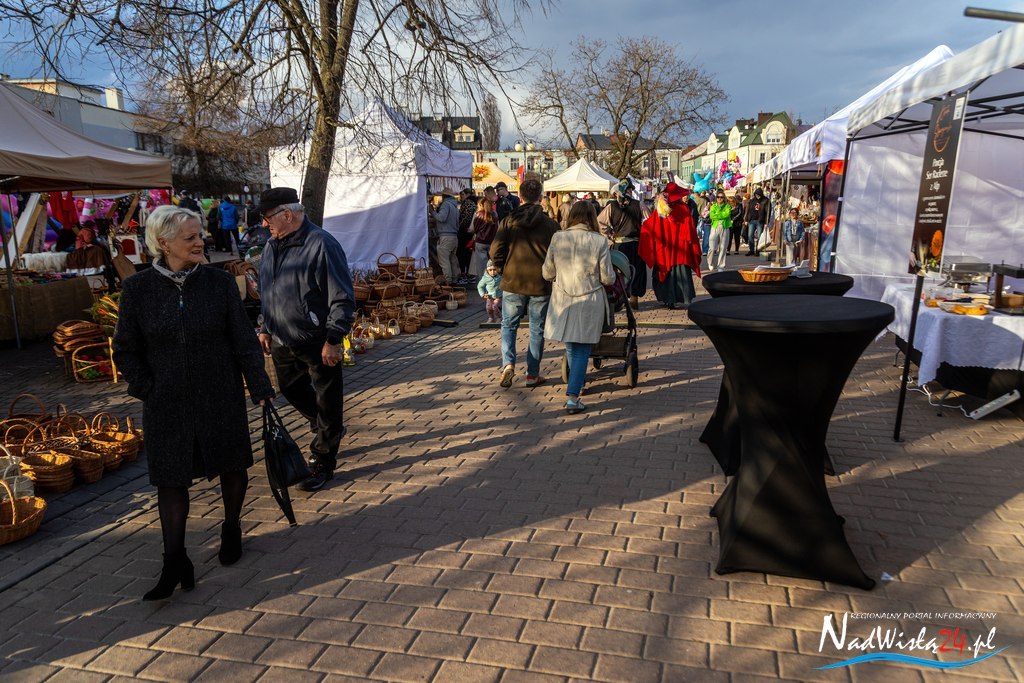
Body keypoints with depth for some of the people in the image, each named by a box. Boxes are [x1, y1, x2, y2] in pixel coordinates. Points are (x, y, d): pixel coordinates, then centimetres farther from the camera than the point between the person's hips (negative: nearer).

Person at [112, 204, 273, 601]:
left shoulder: (219, 283, -4)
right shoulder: (138, 289, -4)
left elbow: (244, 340, -2)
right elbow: (126, 350, 5)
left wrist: (259, 386, -7)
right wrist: (146, 388, -5)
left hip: (221, 397, 0)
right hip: (168, 404, 0)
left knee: (232, 466, 12)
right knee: (170, 478, 3)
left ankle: (231, 530, 37)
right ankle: (175, 564, 13)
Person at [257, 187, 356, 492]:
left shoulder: (321, 244, -19)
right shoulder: (273, 245, 7)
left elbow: (343, 298, -20)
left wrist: (333, 340, -21)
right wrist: (266, 328, 15)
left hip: (319, 344, -8)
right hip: (282, 341, 9)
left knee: (326, 402, 4)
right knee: (291, 388, 23)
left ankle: (323, 462, 19)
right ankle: (328, 430, 46)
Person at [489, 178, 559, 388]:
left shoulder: (508, 221, -3)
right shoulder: (550, 224, -5)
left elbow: (495, 251, -7)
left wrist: (504, 271, 8)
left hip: (512, 284, 0)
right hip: (541, 285, 0)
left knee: (508, 325, 15)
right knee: (537, 329, 11)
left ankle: (508, 363, -5)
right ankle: (532, 374, 16)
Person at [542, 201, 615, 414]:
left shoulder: (557, 238, -4)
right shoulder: (599, 241, -10)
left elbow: (547, 273, 3)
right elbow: (607, 278, -6)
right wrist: (612, 277, 17)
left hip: (563, 302, 3)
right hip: (589, 303, -2)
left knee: (570, 347, 19)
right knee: (582, 350, 3)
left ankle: (578, 384, 36)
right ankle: (572, 396, -5)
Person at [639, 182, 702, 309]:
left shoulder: (659, 211, -3)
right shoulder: (684, 209, -9)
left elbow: (646, 227, 0)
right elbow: (691, 231, -6)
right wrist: (695, 249, 2)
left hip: (664, 250, 2)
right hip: (681, 250, -2)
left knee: (667, 273, 11)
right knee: (682, 273, 6)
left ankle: (669, 300, 10)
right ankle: (687, 299, 5)